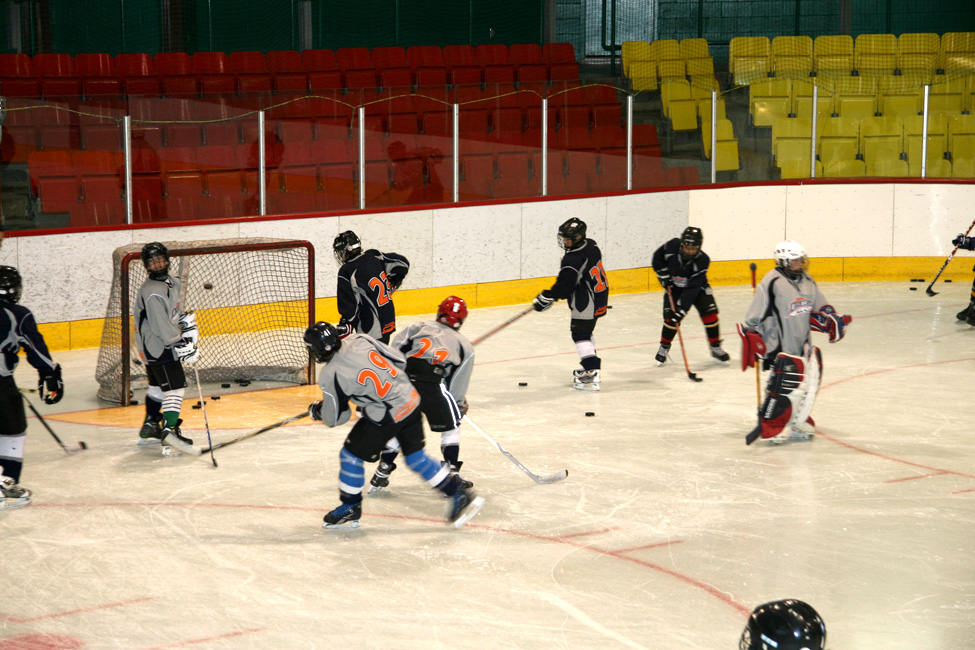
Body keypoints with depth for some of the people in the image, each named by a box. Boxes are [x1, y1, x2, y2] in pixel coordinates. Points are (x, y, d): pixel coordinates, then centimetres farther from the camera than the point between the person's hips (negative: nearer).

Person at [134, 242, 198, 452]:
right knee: (175, 385, -13)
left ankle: (150, 428, 29)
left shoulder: (172, 282, 7)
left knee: (158, 386, 19)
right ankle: (170, 429, -14)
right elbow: (161, 326, -27)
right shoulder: (152, 292, -25)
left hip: (160, 344, 10)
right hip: (157, 346, -10)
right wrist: (182, 346, -24)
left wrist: (188, 321, 13)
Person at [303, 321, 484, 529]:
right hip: (411, 401, 7)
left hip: (386, 418, -7)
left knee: (351, 455, 12)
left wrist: (316, 410, 17)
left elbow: (335, 418, -4)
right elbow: (399, 361, 6)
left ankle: (350, 509, 26)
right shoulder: (359, 340, -1)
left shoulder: (330, 376, -15)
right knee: (416, 456, 19)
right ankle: (460, 494, 20)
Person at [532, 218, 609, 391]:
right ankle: (591, 368, 31)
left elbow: (565, 284, -28)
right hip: (599, 297, 10)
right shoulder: (591, 246, 5)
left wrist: (546, 298, -22)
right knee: (585, 332, 22)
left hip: (586, 303, -10)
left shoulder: (573, 259, -24)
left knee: (580, 334, -7)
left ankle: (591, 375, -14)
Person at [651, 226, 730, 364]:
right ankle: (664, 348, 12)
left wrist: (682, 308, -39)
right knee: (670, 317, -10)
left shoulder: (702, 260, -31)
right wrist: (664, 276, -13)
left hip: (698, 287, -1)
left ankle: (715, 347, 6)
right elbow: (657, 257, -5)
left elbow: (692, 288, -35)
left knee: (709, 313, -12)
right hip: (674, 286, 1)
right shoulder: (672, 246, -27)